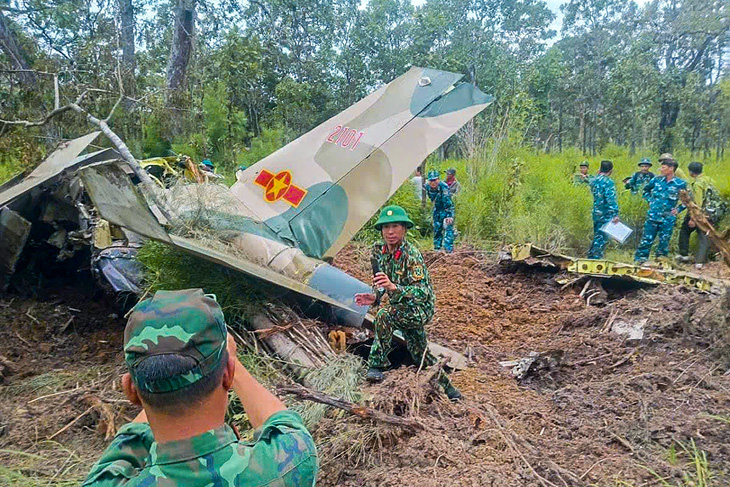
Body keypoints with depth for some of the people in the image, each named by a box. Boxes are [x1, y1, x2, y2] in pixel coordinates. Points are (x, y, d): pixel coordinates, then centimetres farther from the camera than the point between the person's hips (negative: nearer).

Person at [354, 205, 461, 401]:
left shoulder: (411, 255, -26)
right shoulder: (378, 250, -5)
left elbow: (422, 292, -35)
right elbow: (381, 282, 9)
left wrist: (394, 287, -49)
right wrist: (374, 296, -11)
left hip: (421, 309, -8)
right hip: (402, 309, 8)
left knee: (384, 315, -33)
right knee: (419, 353, 18)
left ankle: (377, 364, -17)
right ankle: (449, 390, 40)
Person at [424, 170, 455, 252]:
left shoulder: (443, 186, -29)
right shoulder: (427, 187, -10)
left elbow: (448, 202, -32)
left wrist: (450, 215, -36)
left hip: (447, 208, -6)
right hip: (437, 209, 6)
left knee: (448, 227, -16)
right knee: (437, 228, 9)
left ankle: (448, 249, -19)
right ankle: (437, 248, 21)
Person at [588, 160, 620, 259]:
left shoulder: (593, 180, 8)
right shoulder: (609, 182, -15)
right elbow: (611, 199, -22)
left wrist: (598, 175, 21)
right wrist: (615, 214, -23)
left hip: (596, 214, 7)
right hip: (605, 215, -7)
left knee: (597, 237, 18)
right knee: (601, 238, -2)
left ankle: (590, 257, 23)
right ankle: (597, 258, 0)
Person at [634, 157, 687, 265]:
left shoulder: (680, 184, -3)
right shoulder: (657, 180, 4)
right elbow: (646, 189, 22)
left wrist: (678, 209, 0)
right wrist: (649, 200, 13)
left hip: (668, 219, -1)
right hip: (653, 216, 1)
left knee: (664, 242, 6)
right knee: (646, 239, 1)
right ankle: (639, 260, 7)